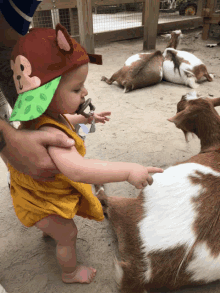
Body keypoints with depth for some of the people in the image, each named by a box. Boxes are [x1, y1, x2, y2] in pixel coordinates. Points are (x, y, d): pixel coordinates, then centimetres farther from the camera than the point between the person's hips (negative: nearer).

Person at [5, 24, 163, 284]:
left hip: (44, 188, 9)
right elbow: (78, 170, -60)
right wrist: (128, 170, -59)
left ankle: (48, 231, 75)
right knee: (68, 235, 16)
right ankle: (70, 273, 46)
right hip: (43, 201, -9)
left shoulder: (47, 113, -12)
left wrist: (85, 118, 7)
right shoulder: (49, 131, -45)